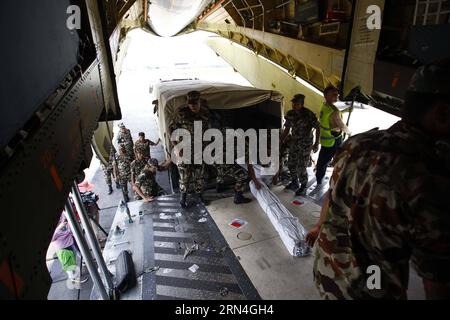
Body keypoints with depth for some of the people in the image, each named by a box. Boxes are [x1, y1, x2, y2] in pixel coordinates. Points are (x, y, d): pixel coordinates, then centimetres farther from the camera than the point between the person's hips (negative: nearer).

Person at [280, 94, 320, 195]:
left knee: (301, 167, -3)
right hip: (294, 142, 6)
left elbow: (318, 128, -11)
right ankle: (295, 183, 39)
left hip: (306, 144, -6)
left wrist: (317, 143, -15)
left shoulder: (309, 114, -18)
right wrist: (281, 141, 7)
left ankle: (303, 188, 18)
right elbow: (287, 129, 10)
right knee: (291, 164, 14)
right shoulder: (290, 114, -1)